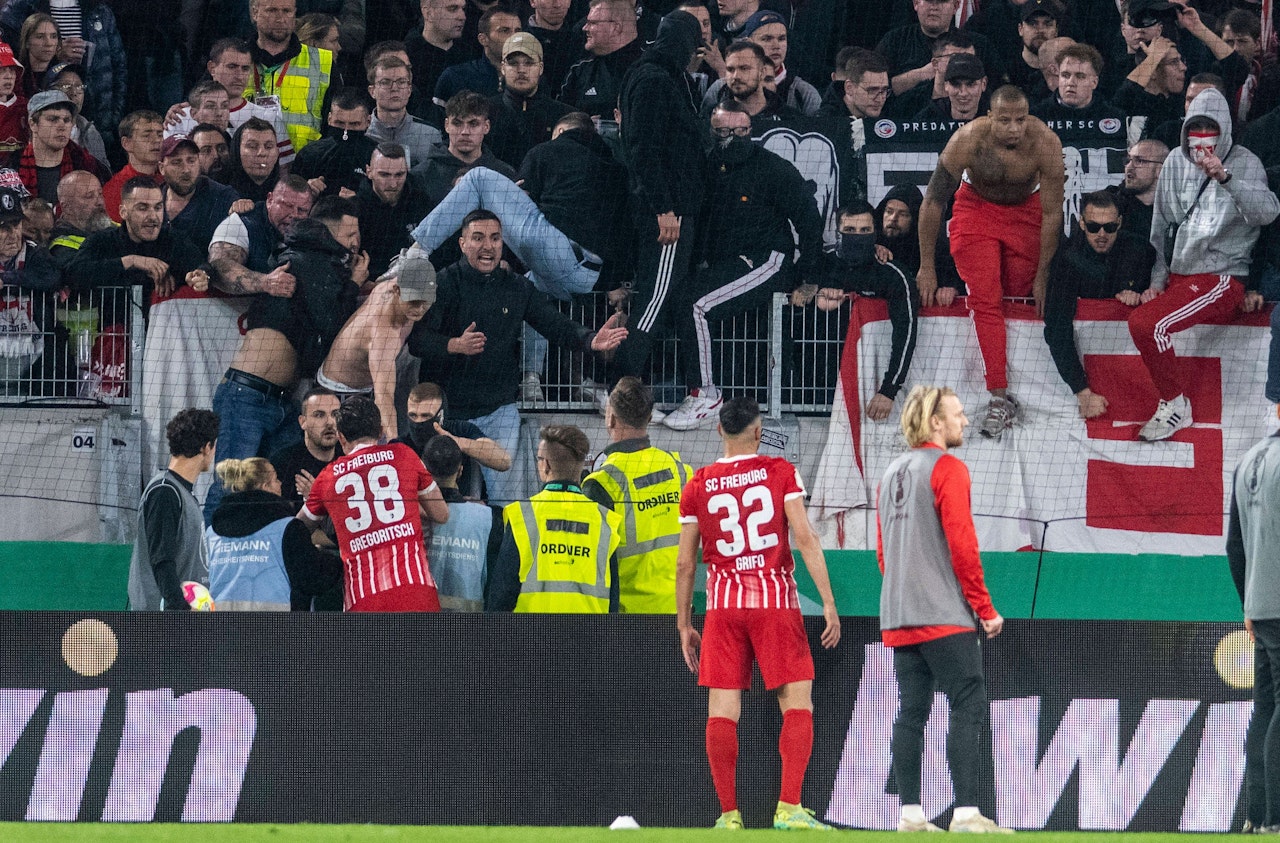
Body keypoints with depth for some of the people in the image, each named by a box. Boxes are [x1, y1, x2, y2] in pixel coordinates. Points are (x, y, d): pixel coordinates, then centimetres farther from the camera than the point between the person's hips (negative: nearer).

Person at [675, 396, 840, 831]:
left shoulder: (698, 485, 5)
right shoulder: (781, 472, 0)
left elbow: (685, 562, 6)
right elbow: (805, 539, -7)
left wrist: (684, 625, 13)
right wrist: (829, 603, -5)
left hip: (723, 603, 2)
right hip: (776, 600, -2)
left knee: (722, 710, 2)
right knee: (797, 704, 1)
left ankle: (729, 814, 0)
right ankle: (789, 808, -10)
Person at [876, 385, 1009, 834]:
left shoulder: (892, 473, 17)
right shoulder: (947, 468, -8)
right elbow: (962, 544, -14)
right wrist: (985, 608, -8)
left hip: (899, 619, 8)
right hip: (945, 616, -8)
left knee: (911, 712, 6)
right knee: (969, 707, -9)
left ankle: (910, 815, 3)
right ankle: (966, 813, -17)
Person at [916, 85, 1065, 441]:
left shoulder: (1045, 143, -29)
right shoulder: (968, 140, -31)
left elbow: (1052, 213, -18)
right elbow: (933, 202, -19)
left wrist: (1042, 276, -13)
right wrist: (926, 267, -14)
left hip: (1026, 209, 1)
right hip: (977, 208, -1)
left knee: (1021, 299, -1)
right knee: (986, 300, -14)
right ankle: (999, 398, -19)